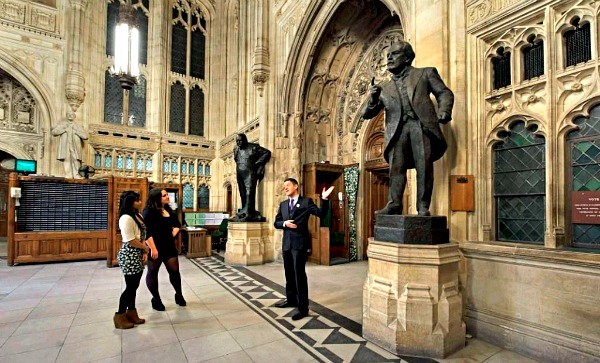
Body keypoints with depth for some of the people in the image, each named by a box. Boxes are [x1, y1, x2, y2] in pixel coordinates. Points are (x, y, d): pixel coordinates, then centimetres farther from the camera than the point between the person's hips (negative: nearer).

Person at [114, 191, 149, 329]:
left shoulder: (137, 216, 10)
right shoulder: (126, 218, -19)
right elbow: (131, 241, -21)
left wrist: (144, 251, 0)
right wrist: (145, 248, -6)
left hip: (138, 255, 9)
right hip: (129, 256, -9)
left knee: (134, 286, 15)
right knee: (130, 286, 1)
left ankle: (131, 313, 27)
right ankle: (120, 316, 17)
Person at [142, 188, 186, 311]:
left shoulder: (168, 210, 9)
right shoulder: (149, 211, -13)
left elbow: (177, 224, 22)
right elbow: (147, 232, -21)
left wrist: (173, 234, 7)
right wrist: (153, 248, -24)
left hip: (169, 245, 6)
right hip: (155, 247, -6)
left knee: (175, 271, 8)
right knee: (152, 272, 10)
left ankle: (179, 295, 25)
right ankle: (156, 299, 24)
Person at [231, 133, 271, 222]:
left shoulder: (253, 147, -4)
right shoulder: (236, 149, 14)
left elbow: (267, 153, -1)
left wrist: (258, 163, -5)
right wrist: (239, 166, 15)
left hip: (250, 173, -6)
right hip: (239, 174, 6)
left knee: (249, 193, -12)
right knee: (243, 194, 9)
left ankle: (248, 214, -14)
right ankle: (243, 213, 16)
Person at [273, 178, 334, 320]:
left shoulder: (306, 201, -2)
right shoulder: (283, 204, 14)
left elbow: (321, 214, -12)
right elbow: (276, 223, 13)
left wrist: (324, 199, -24)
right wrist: (284, 223, -8)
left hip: (300, 243, -6)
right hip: (286, 243, 6)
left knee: (299, 274, -5)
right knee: (289, 274, 17)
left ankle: (302, 307, 5)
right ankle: (291, 299, 35)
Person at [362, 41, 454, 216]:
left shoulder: (425, 73, 22)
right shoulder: (385, 88, 26)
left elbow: (445, 93, 16)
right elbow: (366, 114, 19)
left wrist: (443, 111, -6)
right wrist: (373, 98, -2)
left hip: (422, 125, -1)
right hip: (397, 129, 2)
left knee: (424, 167, -10)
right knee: (396, 167, -12)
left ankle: (423, 207, -5)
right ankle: (394, 205, -12)